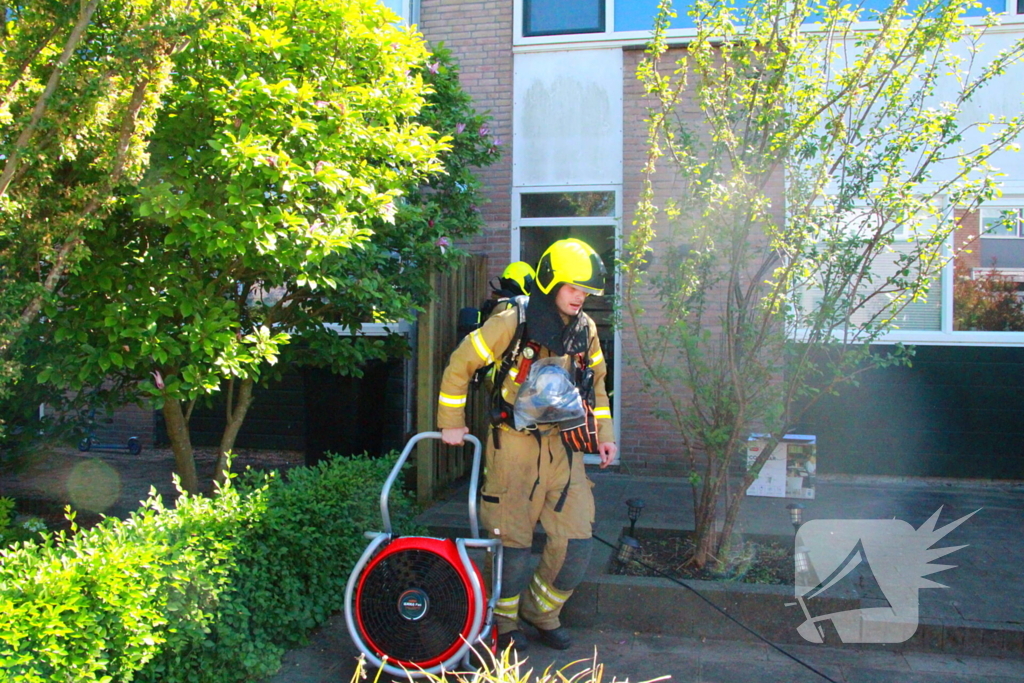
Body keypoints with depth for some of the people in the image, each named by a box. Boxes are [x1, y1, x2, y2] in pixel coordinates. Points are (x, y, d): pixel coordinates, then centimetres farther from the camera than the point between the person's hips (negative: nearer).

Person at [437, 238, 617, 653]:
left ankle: (542, 613, 26)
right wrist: (451, 422, 0)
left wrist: (604, 433, 14)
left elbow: (595, 383, 21)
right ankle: (503, 623, 26)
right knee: (511, 540, 3)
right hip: (514, 447, -4)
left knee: (576, 540, 2)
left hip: (563, 447, 5)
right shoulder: (513, 322, -10)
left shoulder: (586, 330, 7)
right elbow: (461, 365, -3)